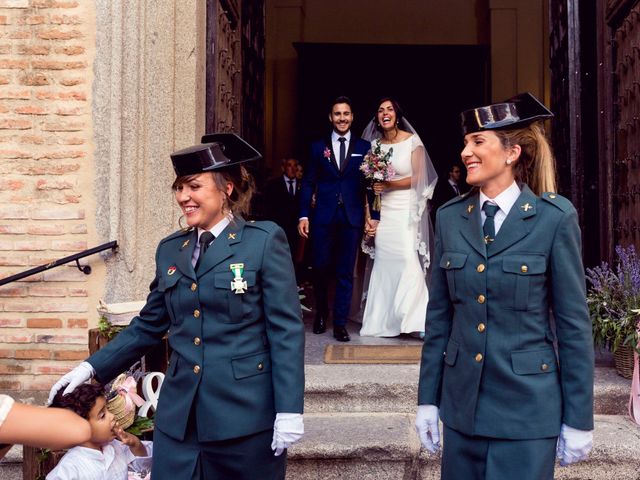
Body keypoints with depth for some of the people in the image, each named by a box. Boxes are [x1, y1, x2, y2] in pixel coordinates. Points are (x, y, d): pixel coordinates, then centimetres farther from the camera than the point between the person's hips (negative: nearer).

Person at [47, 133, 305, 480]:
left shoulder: (264, 241, -6)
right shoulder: (170, 249, 10)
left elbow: (286, 329, -10)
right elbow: (148, 326, 15)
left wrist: (289, 411, -13)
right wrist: (92, 368, 7)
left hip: (246, 413, -4)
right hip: (179, 415, 5)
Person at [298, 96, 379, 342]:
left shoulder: (364, 148, 8)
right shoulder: (318, 147, 8)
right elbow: (308, 184, 5)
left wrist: (374, 217, -1)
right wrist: (303, 215, -3)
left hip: (352, 218, 0)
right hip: (323, 217, 0)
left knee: (345, 272, 3)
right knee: (320, 268, 3)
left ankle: (340, 323, 12)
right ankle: (321, 313, 28)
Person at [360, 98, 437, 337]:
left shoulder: (412, 141, -2)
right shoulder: (375, 144, 8)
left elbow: (417, 178, -5)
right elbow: (371, 183, 8)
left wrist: (388, 185, -14)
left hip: (406, 210, -3)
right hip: (383, 211, 3)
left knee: (409, 261, -10)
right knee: (384, 263, 3)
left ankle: (413, 320, 0)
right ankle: (384, 321, 13)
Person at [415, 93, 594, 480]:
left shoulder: (555, 217, -9)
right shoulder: (450, 217, 1)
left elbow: (574, 321, -7)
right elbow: (439, 314, 5)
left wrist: (579, 419, -6)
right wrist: (428, 398, 5)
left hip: (527, 406, -4)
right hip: (461, 403, 4)